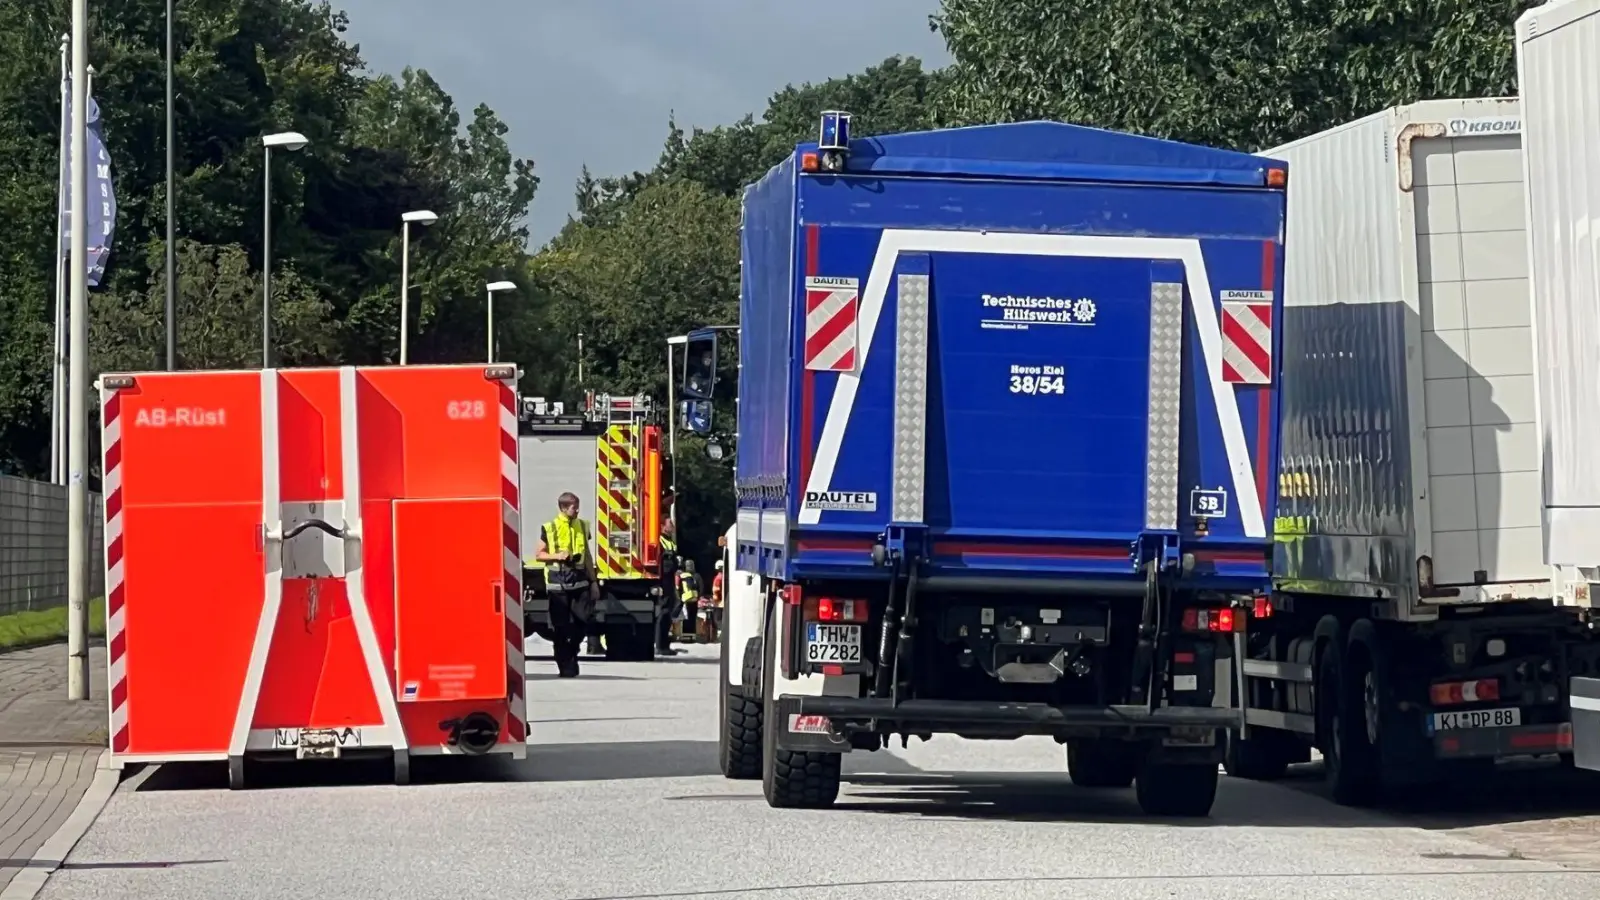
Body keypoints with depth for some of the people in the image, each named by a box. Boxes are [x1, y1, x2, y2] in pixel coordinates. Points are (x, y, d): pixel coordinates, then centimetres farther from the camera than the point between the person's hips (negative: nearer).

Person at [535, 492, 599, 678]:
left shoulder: (582, 526, 12)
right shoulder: (549, 528, 0)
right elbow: (540, 554, 5)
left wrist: (593, 582, 15)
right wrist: (557, 556, -14)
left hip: (579, 580, 3)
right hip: (558, 582, -3)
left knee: (581, 621, -4)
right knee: (561, 627, -2)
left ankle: (571, 653, 21)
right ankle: (565, 666, 4)